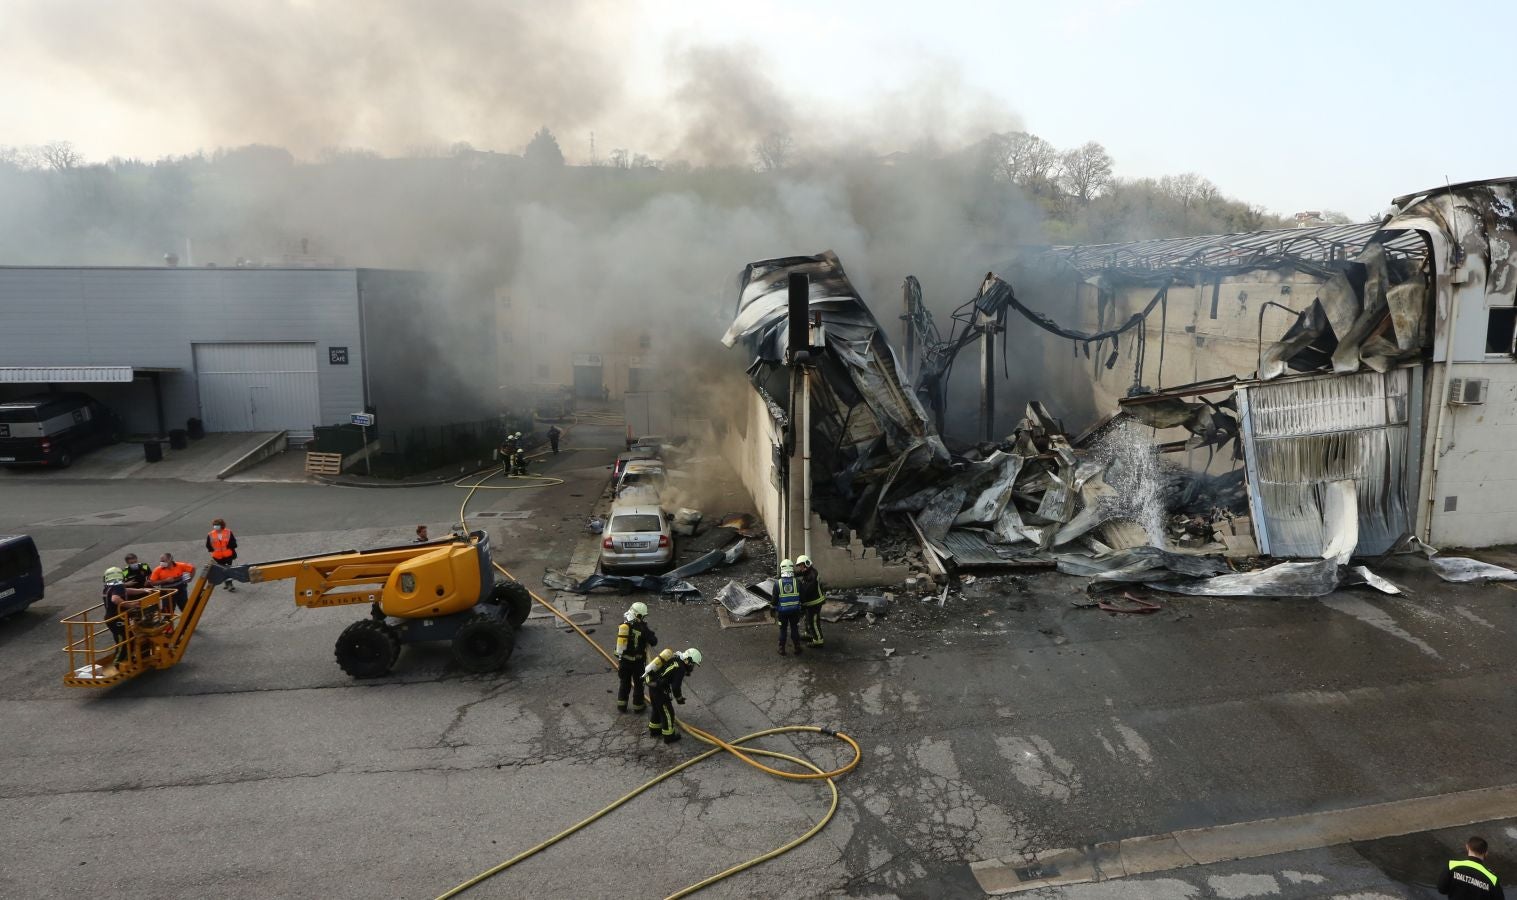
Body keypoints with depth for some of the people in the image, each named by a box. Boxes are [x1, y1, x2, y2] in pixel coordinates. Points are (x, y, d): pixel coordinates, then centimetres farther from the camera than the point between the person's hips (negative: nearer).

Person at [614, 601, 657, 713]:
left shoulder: (623, 625, -5)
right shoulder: (642, 629, -20)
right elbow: (654, 641, -16)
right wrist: (649, 632, 0)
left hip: (623, 660, 4)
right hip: (637, 662, -4)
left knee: (624, 682, 22)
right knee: (638, 683, 15)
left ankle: (621, 704, 30)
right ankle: (637, 705, 27)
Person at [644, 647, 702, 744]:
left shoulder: (676, 658, 9)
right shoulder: (680, 668, -20)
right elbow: (675, 687, -18)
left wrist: (681, 696, 24)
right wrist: (679, 698, 1)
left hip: (651, 681, 9)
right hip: (658, 688, -9)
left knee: (657, 707, 28)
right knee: (667, 711, 5)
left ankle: (654, 728, 45)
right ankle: (669, 736, 16)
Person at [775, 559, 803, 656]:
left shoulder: (778, 583, -12)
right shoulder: (797, 582, -10)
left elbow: (775, 599, -5)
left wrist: (774, 610, 7)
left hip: (782, 611, -1)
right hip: (795, 611, 1)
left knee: (782, 630, 13)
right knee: (795, 629, 13)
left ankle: (782, 649, 19)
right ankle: (797, 649, 20)